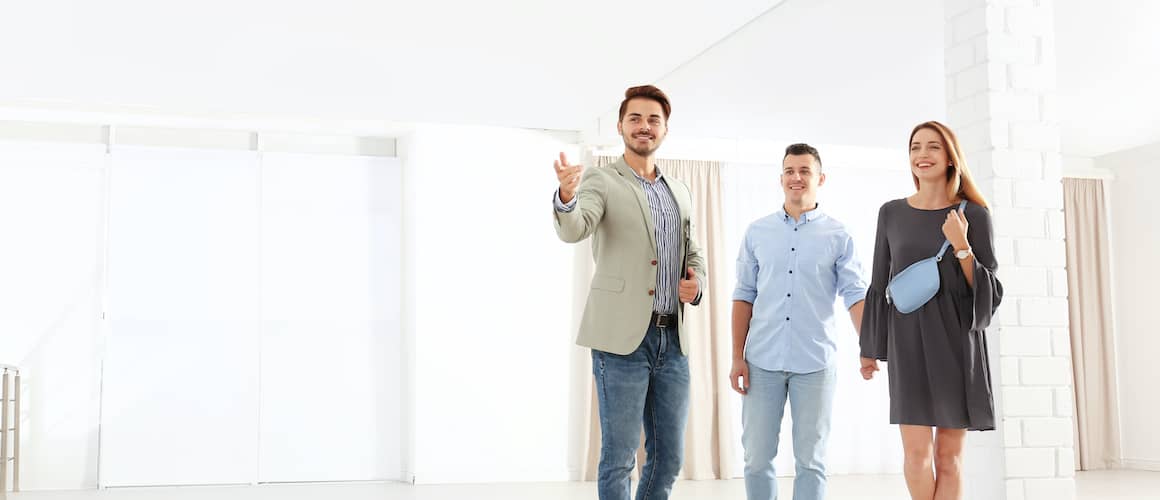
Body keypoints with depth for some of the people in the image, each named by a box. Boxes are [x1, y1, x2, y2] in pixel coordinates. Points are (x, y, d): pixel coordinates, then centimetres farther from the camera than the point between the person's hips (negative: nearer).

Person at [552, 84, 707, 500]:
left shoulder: (680, 191, 15)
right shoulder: (601, 181, -3)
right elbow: (573, 230, -21)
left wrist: (695, 281, 2)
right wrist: (567, 197, -44)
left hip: (673, 340, 6)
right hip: (623, 339, -6)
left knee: (669, 456, 11)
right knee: (619, 457, -1)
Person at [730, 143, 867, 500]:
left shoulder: (838, 236, 4)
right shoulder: (757, 232, 8)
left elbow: (855, 295, -2)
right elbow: (744, 296, 8)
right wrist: (737, 356, 1)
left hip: (815, 363, -1)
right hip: (762, 361, 1)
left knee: (810, 460, 5)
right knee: (757, 458, 3)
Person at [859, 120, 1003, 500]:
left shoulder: (973, 214, 1)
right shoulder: (892, 213, 5)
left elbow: (988, 291, -1)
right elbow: (880, 283, 10)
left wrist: (961, 247, -15)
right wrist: (869, 348, 11)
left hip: (957, 339, -1)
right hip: (909, 340, 1)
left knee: (949, 455, 1)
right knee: (916, 451, -9)